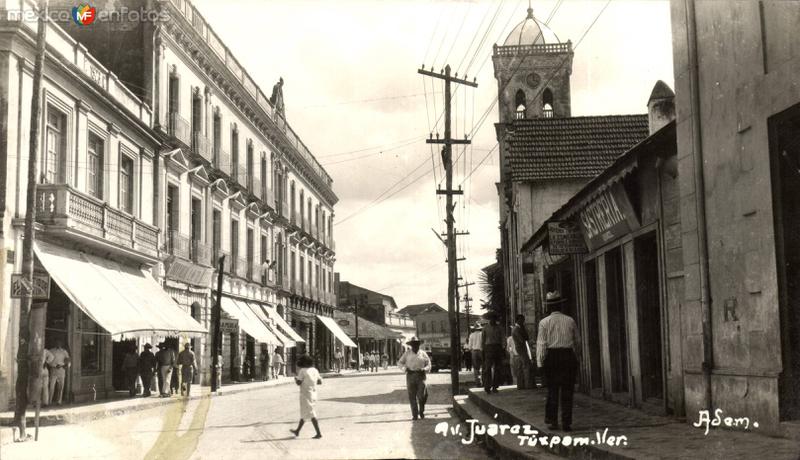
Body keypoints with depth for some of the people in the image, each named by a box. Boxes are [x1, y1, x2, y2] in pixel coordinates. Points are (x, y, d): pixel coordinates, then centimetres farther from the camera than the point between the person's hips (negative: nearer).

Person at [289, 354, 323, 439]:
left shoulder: (302, 371, -14)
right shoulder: (315, 370, 5)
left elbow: (298, 383, -16)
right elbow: (320, 382, 9)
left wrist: (295, 379, 5)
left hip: (305, 395, -8)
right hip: (313, 394, 8)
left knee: (311, 415, -6)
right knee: (304, 413, 18)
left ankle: (318, 433, -11)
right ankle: (297, 431, 31)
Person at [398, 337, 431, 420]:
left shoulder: (423, 353, 11)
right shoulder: (407, 353, 10)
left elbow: (428, 364, 12)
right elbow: (400, 363, 12)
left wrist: (424, 370, -8)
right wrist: (405, 368, -6)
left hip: (420, 375, 0)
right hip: (410, 375, 0)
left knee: (422, 395, -8)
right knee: (412, 396, -3)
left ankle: (421, 411, 17)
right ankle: (414, 415, 2)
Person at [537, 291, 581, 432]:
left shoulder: (544, 322, -3)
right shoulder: (570, 321, 3)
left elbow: (541, 344, -5)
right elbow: (577, 341, 10)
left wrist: (540, 362, -2)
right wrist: (576, 356, 25)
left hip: (551, 356, -1)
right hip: (568, 356, 1)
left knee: (552, 390, 8)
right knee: (567, 391, 3)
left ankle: (552, 421, 9)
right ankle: (567, 423, 3)